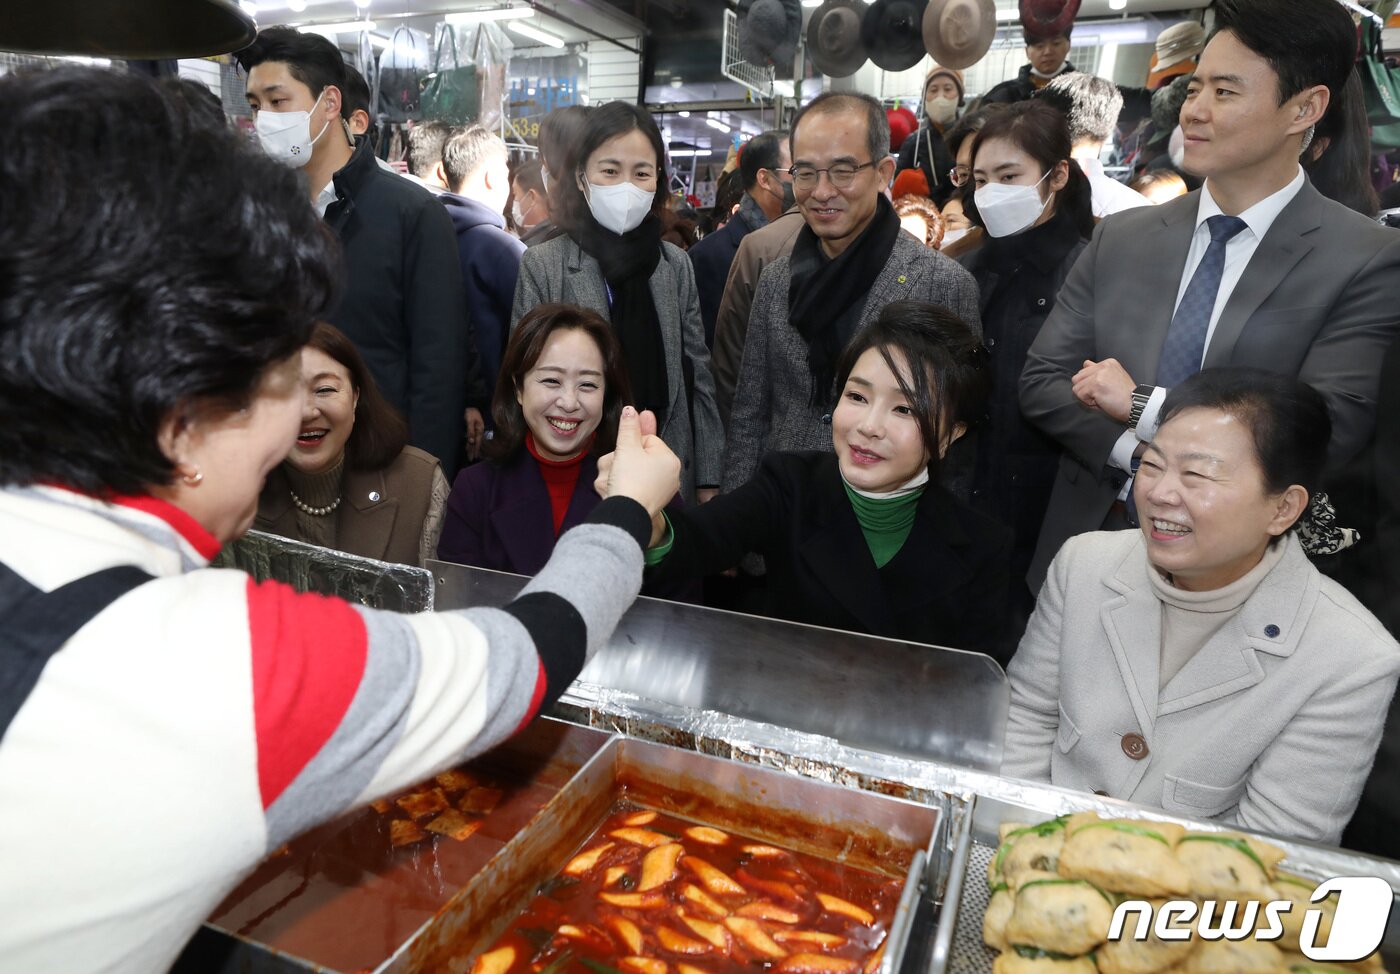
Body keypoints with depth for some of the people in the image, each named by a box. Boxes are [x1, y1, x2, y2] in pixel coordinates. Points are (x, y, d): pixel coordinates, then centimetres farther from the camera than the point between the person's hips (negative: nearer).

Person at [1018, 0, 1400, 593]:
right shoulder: (1121, 239, 1)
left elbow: (1332, 429, -18)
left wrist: (1142, 405, -19)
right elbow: (1040, 381, -1)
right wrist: (1137, 457, -16)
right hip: (1089, 549, 3)